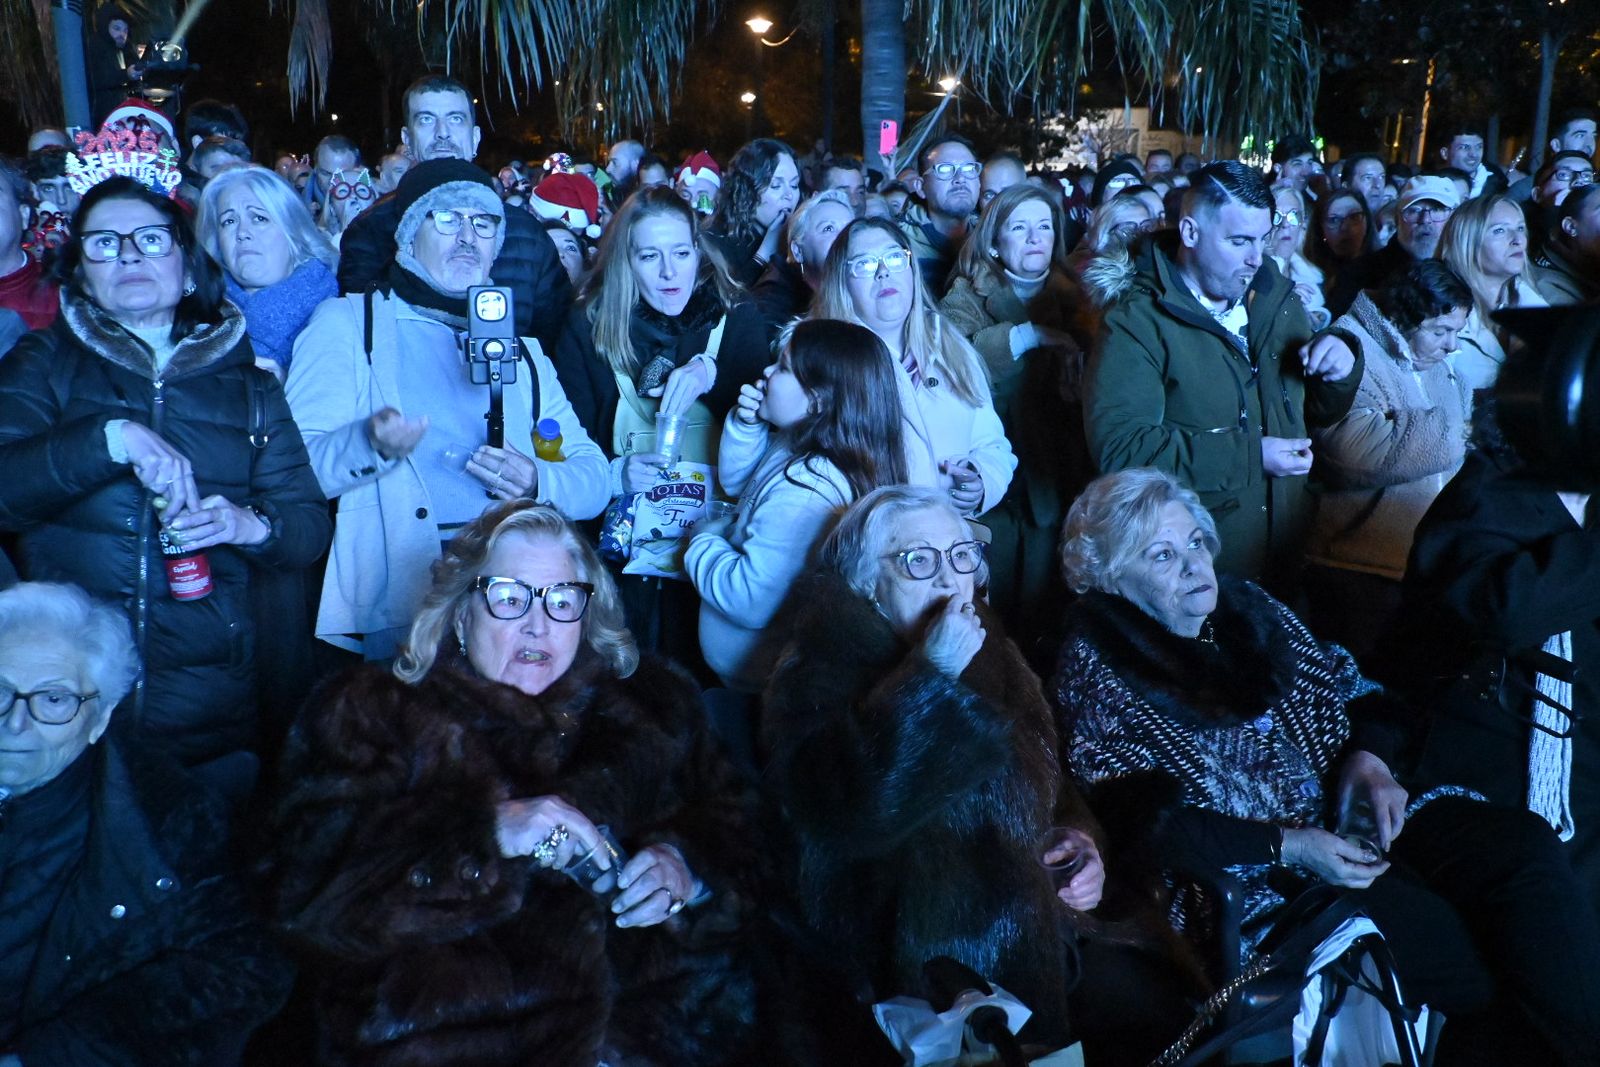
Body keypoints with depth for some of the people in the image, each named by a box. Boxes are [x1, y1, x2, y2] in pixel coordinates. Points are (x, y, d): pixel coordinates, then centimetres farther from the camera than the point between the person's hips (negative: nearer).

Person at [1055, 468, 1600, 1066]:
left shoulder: (1243, 605, 10)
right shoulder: (1094, 670, -8)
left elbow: (1347, 683, 16)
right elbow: (1146, 825, -14)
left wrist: (1369, 757, -5)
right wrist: (1287, 845, -19)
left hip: (1351, 808, 6)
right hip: (1255, 868, -6)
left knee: (1524, 846, -15)